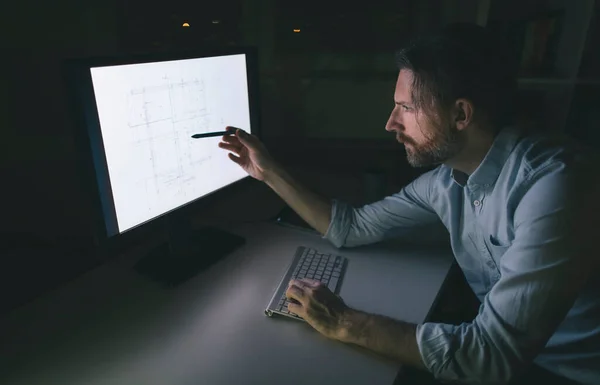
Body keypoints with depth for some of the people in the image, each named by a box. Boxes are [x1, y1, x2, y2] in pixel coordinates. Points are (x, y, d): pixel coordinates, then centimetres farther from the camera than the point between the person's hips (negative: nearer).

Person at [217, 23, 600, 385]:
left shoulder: (552, 184, -28)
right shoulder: (447, 180, -5)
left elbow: (494, 353, -32)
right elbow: (352, 227, 3)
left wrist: (344, 323, -27)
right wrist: (270, 172, 1)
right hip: (512, 353, 5)